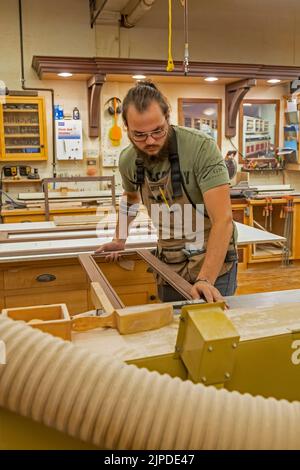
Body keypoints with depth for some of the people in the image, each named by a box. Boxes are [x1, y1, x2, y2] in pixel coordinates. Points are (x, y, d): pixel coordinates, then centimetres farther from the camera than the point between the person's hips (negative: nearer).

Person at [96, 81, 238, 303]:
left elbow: (223, 219, -29)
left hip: (213, 262, -4)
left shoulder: (202, 147, -23)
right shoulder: (128, 160, -6)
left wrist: (205, 279, -37)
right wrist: (119, 240, 19)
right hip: (169, 266, 5)